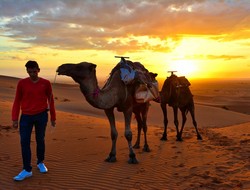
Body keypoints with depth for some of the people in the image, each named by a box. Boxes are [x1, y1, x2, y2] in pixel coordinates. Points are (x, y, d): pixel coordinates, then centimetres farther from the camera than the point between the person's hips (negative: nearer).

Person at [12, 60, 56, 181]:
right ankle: (27, 170, 5)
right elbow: (17, 101, 4)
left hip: (41, 116, 0)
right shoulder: (22, 83, 0)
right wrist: (15, 119, -2)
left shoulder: (46, 83, -1)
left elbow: (50, 101, 7)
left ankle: (40, 163, 31)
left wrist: (53, 118, 9)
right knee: (24, 142, -3)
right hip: (26, 116, 0)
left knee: (40, 140, 10)